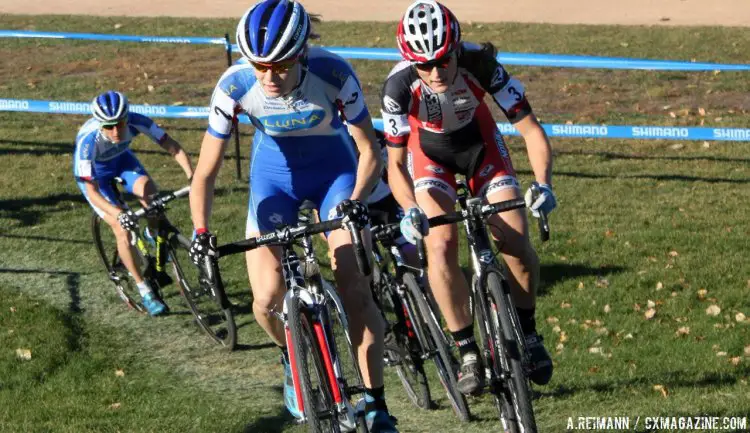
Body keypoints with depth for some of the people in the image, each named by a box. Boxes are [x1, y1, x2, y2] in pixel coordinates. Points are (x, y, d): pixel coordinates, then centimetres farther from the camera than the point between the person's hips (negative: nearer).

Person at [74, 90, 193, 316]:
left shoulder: (137, 122, -34)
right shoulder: (88, 140, -40)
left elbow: (172, 147, -25)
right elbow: (92, 191, -38)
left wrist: (193, 177, -40)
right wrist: (119, 214, -54)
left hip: (121, 159, 3)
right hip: (92, 171, -3)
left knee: (148, 190, -28)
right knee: (122, 229, -16)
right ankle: (145, 292, -3)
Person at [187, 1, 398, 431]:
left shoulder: (333, 73, -31)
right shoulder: (235, 86, -28)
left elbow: (369, 151, -20)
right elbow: (205, 173, -19)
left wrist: (357, 200, -38)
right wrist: (201, 231, -33)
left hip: (333, 167, -1)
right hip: (274, 172, 1)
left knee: (355, 289, -16)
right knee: (268, 300, -11)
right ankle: (293, 360, 23)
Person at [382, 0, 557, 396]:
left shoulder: (480, 64, -34)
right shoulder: (399, 85, -34)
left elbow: (531, 130, -29)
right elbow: (395, 164, -25)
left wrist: (542, 185, -45)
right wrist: (411, 210, -43)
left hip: (479, 141, 1)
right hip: (428, 149, 0)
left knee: (516, 240, -15)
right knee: (441, 244, -22)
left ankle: (527, 334, 9)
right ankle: (468, 352, -9)